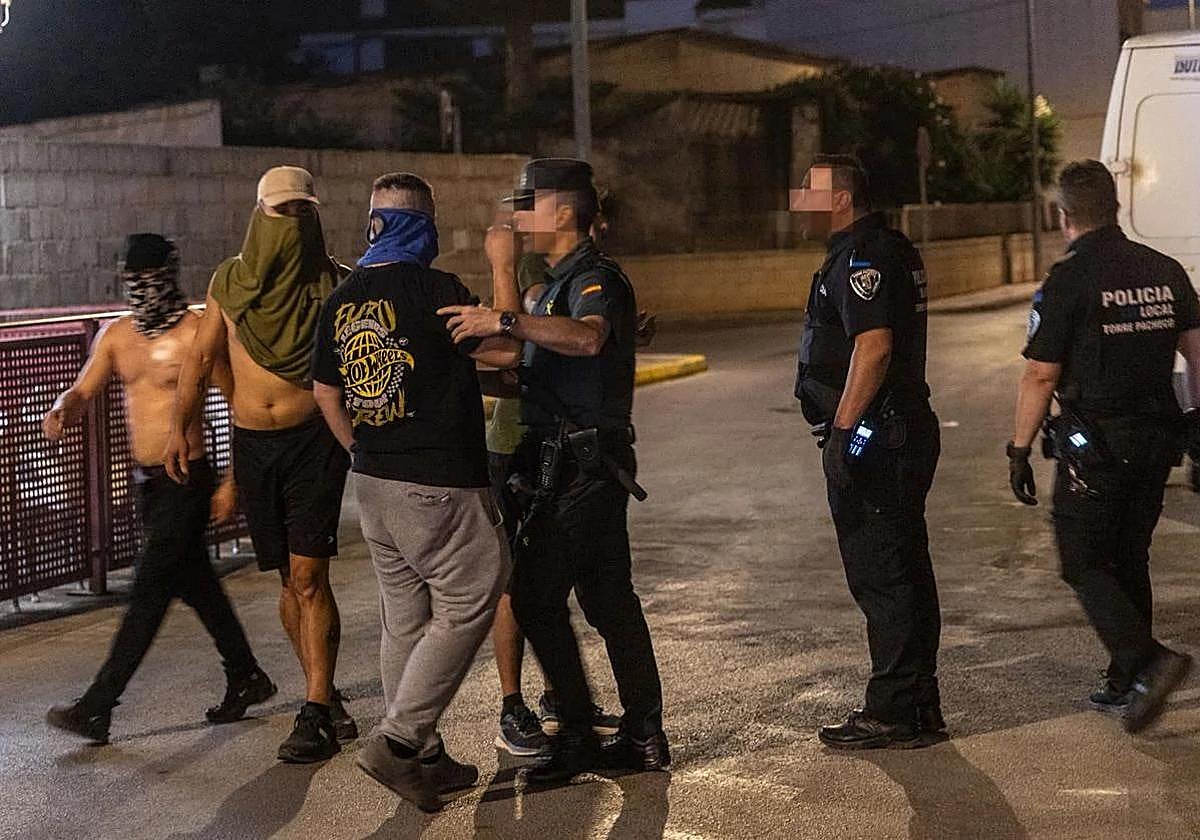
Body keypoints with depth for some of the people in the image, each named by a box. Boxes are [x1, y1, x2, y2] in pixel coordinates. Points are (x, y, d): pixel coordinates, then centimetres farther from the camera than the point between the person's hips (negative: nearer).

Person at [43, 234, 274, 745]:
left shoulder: (197, 333, -12)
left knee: (148, 592, -7)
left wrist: (232, 483, -15)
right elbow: (84, 391, 6)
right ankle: (247, 679, 32)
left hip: (186, 479, -8)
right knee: (195, 584, 17)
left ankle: (97, 708, -7)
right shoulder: (116, 335, 8)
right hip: (146, 481, 8)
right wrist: (62, 410, -20)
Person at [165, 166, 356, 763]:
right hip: (252, 443, 4)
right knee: (290, 580, 10)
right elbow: (202, 357, 9)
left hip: (314, 439, -3)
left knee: (308, 575, -11)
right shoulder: (230, 282, 7)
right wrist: (179, 426, -1)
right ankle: (325, 696, 23)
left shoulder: (333, 284, -2)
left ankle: (314, 716, -8)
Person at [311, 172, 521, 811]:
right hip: (440, 484, -8)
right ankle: (397, 741, -2)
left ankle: (424, 760, 21)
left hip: (373, 483, 8)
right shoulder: (432, 289, -15)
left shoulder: (339, 302, 8)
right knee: (466, 606, 3)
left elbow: (325, 393, 16)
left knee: (405, 619, 14)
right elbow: (506, 350, -8)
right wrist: (504, 268, -1)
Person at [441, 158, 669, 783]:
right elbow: (541, 371, 28)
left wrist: (506, 321, -43)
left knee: (536, 595, -8)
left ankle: (577, 737, -1)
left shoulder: (595, 278, -14)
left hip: (583, 465, -10)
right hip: (573, 464, 10)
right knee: (608, 598, 12)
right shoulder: (563, 281, 19)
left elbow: (587, 337, -38)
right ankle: (643, 737, 19)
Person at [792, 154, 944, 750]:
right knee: (906, 571, 14)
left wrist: (842, 431, -25)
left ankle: (892, 714, -1)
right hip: (904, 429, 11)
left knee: (880, 575, -6)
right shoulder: (892, 249, 19)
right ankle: (919, 706, 22)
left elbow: (873, 347, -25)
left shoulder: (861, 258, -14)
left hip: (871, 435, -11)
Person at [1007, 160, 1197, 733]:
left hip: (1094, 444, -6)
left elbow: (1040, 375, -12)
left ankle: (1147, 662, -16)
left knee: (1084, 563, 1)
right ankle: (1125, 685, 21)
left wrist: (1019, 450, -5)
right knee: (1129, 560, 16)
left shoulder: (1067, 280, -11)